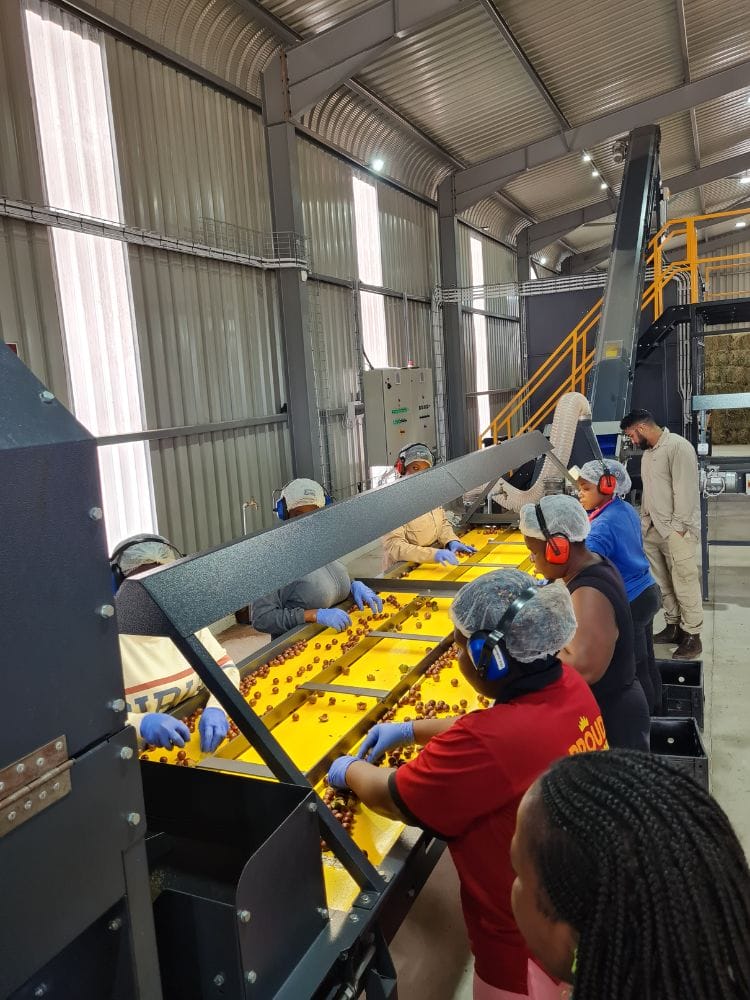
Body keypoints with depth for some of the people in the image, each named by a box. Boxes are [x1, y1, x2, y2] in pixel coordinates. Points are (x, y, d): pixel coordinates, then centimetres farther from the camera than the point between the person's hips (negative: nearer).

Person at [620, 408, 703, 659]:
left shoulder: (678, 447, -13)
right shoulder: (648, 452, 16)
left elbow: (685, 491, -17)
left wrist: (678, 528, -18)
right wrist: (644, 521, 16)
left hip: (677, 530, -9)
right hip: (653, 528, 9)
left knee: (684, 584, -3)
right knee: (662, 582, 14)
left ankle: (692, 637, 6)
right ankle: (673, 626, 26)